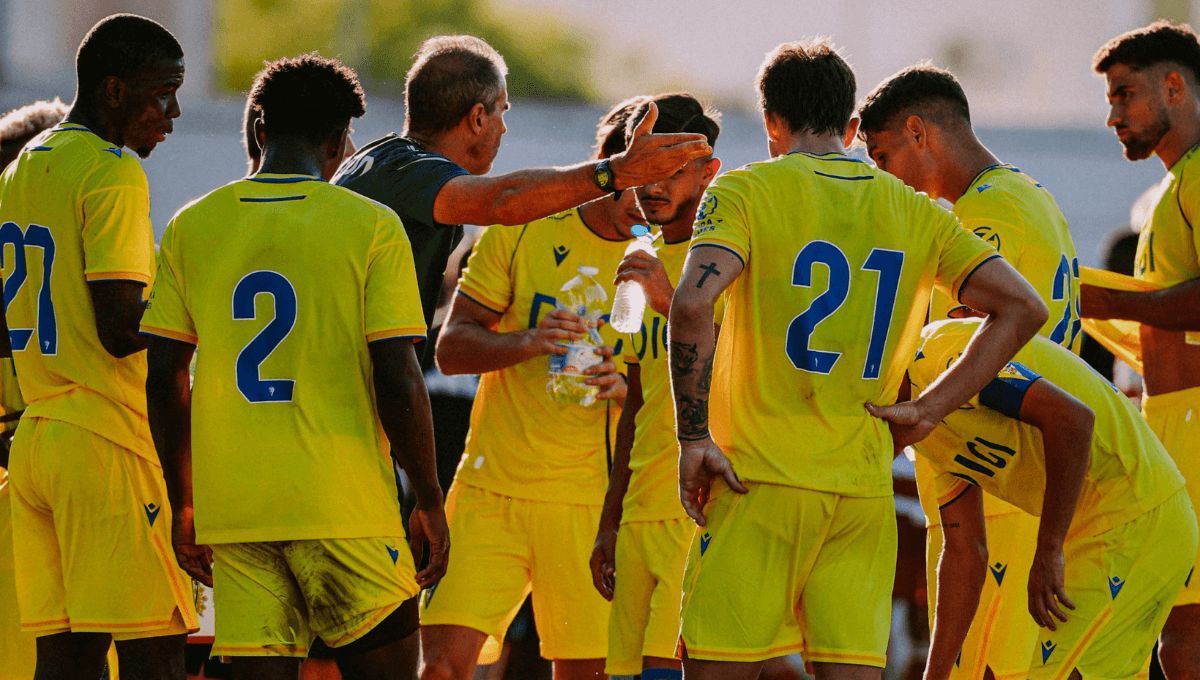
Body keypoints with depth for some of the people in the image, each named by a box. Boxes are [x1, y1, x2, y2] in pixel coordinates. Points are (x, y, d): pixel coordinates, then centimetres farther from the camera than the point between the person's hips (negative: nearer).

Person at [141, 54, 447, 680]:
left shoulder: (192, 227, 6)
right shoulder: (371, 227, -3)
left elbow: (164, 382, 6)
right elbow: (397, 383, -8)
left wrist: (184, 503, 16)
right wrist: (430, 502, 2)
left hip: (233, 507, 3)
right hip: (345, 508, -3)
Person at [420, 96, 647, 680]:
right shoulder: (522, 231, 3)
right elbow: (450, 347, -1)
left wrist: (623, 386, -15)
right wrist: (527, 342, -21)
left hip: (591, 500, 1)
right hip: (492, 487, -1)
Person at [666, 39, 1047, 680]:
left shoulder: (745, 191, -2)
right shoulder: (915, 212, 10)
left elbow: (692, 304, -18)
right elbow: (1023, 309, 5)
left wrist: (693, 437, -11)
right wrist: (929, 409, 6)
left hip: (759, 482, -4)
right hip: (865, 490, 4)